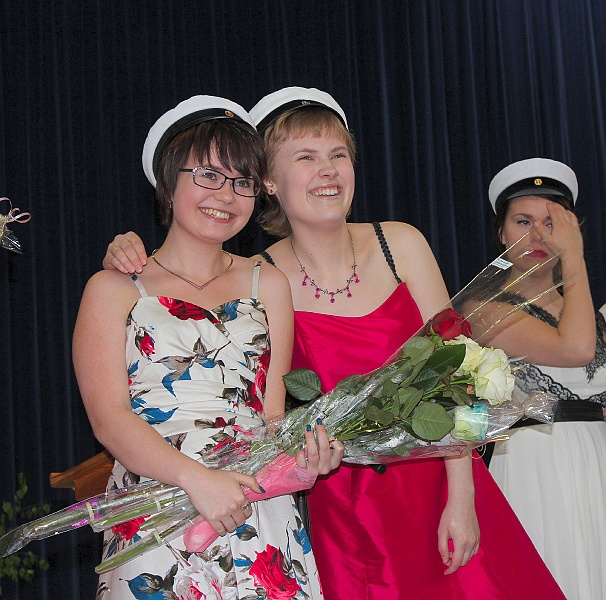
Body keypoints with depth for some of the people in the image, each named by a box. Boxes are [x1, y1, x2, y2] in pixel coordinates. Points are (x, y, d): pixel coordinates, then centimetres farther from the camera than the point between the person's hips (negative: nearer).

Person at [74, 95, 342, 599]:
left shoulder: (267, 284, 13)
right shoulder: (113, 290, 4)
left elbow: (272, 415, 8)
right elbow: (109, 418, -7)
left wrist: (302, 451, -15)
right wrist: (197, 478, -23)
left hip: (262, 527, 3)